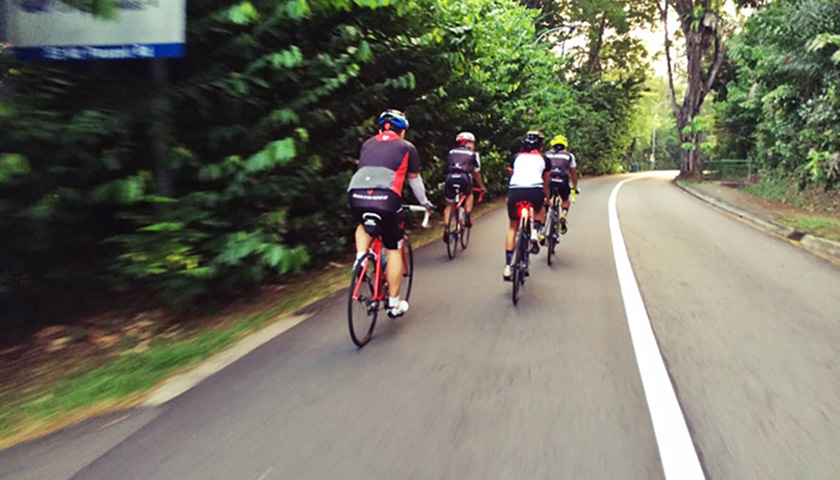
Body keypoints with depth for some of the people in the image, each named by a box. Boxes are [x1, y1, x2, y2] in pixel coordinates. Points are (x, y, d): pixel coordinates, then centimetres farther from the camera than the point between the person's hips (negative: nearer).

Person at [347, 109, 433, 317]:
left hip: (356, 196, 3)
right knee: (393, 249, 12)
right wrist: (425, 202, 42)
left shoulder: (368, 143, 26)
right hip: (386, 198, -3)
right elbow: (415, 181, 26)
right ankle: (394, 304, 16)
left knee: (363, 225, 36)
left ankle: (360, 257, 10)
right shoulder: (406, 147, 18)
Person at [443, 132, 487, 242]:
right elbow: (477, 174, 25)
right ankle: (468, 216, 14)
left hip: (450, 178, 2)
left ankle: (446, 228, -1)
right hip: (463, 178, -1)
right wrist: (482, 187, 39)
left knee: (449, 205, 18)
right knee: (469, 195, 32)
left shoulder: (451, 152, 26)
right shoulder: (473, 154, 19)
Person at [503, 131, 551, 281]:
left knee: (512, 227, 18)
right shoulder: (543, 159, 23)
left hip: (515, 191, 1)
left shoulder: (516, 157, 25)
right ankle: (534, 232, 8)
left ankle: (508, 266, 9)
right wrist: (547, 200, 50)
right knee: (540, 210, 36)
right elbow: (545, 184, 32)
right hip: (535, 192, -1)